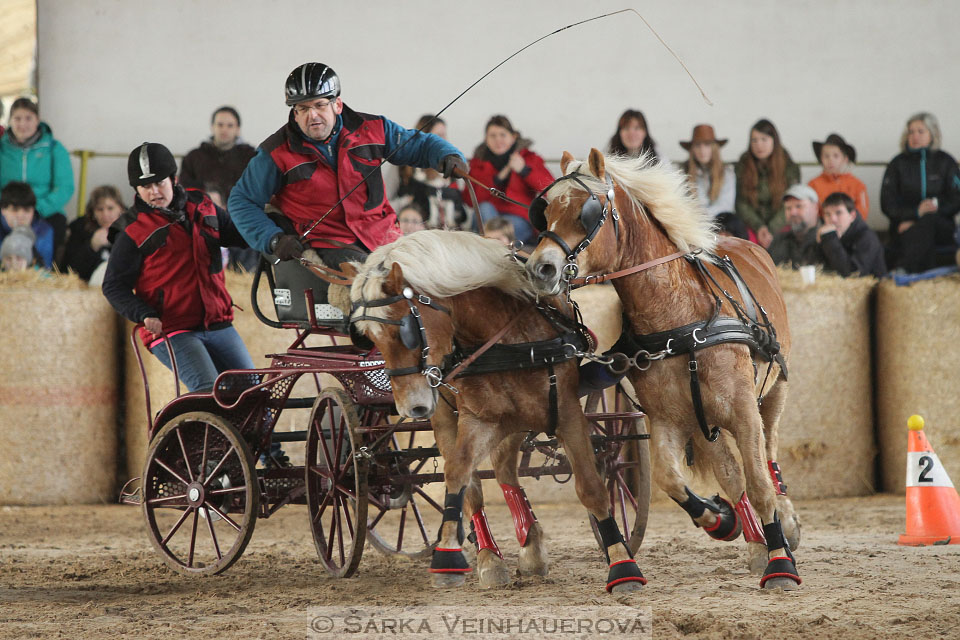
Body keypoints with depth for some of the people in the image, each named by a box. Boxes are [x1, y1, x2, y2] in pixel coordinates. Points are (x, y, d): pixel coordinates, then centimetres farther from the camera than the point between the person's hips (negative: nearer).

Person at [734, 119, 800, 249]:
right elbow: (741, 204, 2)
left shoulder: (790, 168, 2)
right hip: (752, 226, 1)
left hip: (781, 227, -1)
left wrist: (771, 231, -14)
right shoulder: (742, 167, 6)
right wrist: (759, 228, -12)